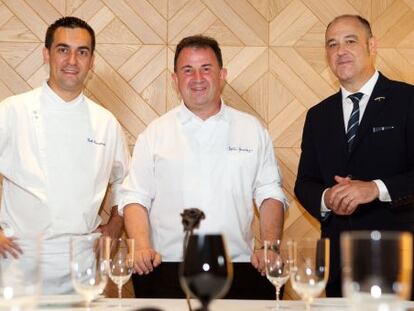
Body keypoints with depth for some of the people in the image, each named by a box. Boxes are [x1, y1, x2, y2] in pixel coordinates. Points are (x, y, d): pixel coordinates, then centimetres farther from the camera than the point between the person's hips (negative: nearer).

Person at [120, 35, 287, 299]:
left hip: (238, 270, 1)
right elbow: (136, 197, 6)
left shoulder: (252, 129, 11)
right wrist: (142, 247, -10)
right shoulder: (155, 133, 8)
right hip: (167, 270, 0)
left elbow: (270, 194, 10)